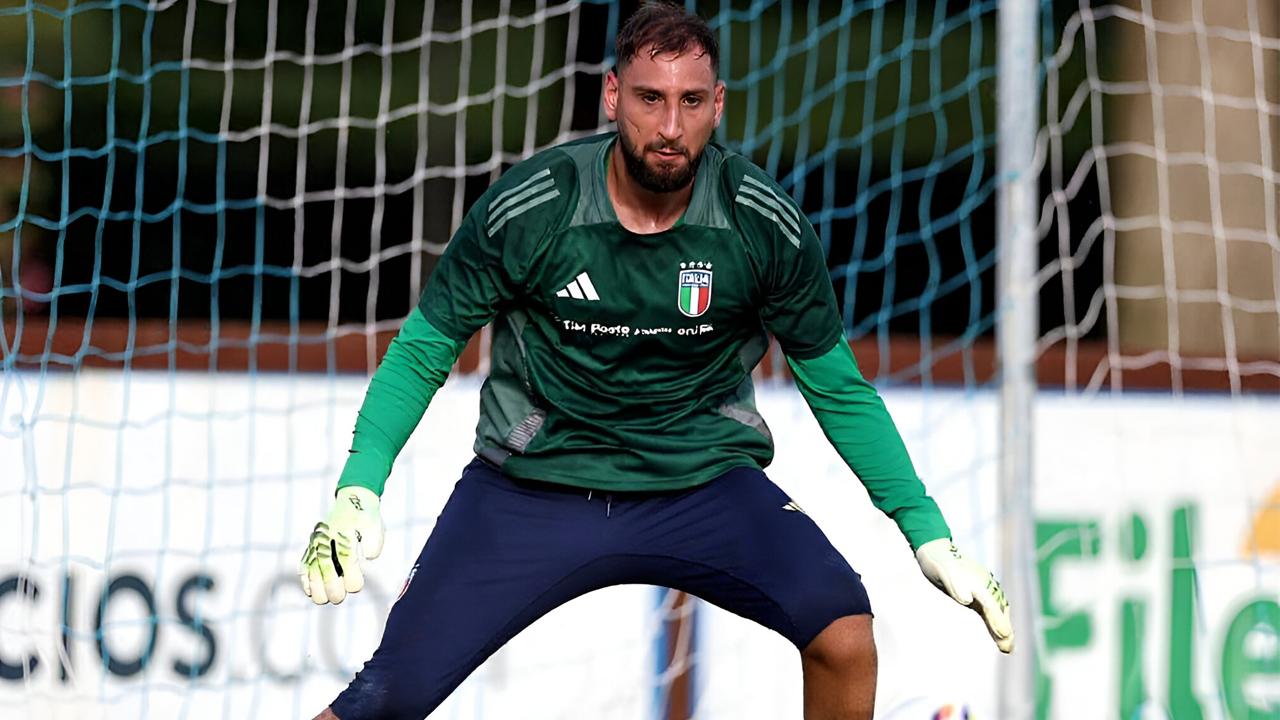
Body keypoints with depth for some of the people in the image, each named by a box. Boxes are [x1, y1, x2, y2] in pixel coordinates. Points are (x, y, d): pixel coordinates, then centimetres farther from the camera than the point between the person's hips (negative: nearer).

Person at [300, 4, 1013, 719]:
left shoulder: (766, 223, -9)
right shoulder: (526, 210, -12)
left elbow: (837, 386, 3)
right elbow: (423, 352, -1)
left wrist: (929, 534, -1)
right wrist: (358, 490, -16)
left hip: (705, 482, 1)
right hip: (532, 490, -1)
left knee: (844, 632, -25)